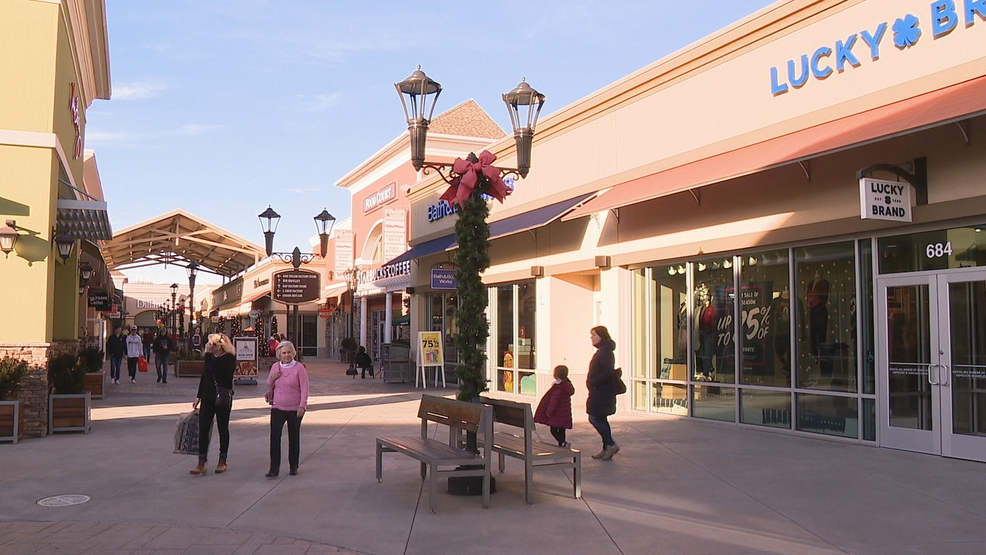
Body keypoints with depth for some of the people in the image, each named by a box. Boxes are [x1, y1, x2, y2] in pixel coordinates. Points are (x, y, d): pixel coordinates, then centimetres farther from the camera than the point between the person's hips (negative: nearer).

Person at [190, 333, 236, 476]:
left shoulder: (229, 358, -11)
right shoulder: (211, 357, 7)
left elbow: (214, 369, -26)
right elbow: (204, 377, 14)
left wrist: (208, 354, -23)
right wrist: (198, 397, 15)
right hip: (208, 398, 5)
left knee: (223, 429, 7)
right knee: (203, 429, -1)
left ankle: (222, 461, 19)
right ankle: (201, 463, 2)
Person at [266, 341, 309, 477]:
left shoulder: (299, 368, -8)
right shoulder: (275, 366, 5)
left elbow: (304, 388, -8)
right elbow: (269, 386, 15)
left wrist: (302, 406, -16)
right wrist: (273, 378, -7)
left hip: (295, 409, -3)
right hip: (278, 407, 3)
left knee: (294, 437, 9)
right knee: (274, 436, -8)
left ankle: (293, 466, 22)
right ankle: (274, 467, -3)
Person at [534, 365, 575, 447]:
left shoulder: (558, 387, -19)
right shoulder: (567, 384, 7)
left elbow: (554, 400, -20)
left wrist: (549, 412, -14)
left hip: (557, 414, -9)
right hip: (565, 414, 9)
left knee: (554, 430, -4)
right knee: (561, 431, 14)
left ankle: (563, 443, -20)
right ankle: (561, 446, 18)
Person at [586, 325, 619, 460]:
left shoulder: (605, 351, -16)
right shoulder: (602, 351, 17)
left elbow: (608, 371, -25)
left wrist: (593, 383, -20)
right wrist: (592, 383, 12)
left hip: (602, 392, -11)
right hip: (599, 392, 11)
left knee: (595, 419, -9)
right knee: (601, 420, 13)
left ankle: (611, 445, -3)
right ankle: (606, 449, 17)